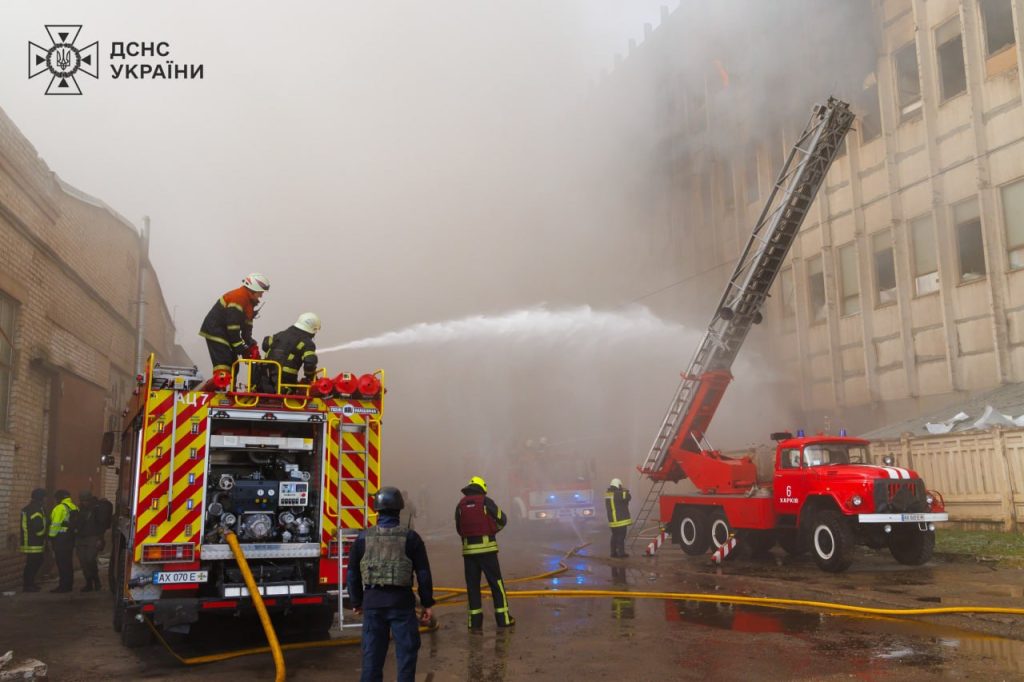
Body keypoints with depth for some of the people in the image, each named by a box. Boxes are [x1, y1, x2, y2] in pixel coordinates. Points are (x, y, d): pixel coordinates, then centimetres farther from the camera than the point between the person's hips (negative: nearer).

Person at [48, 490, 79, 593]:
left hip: (60, 538, -8)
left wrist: (51, 537, -8)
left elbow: (55, 525, -14)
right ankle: (69, 584, 17)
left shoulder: (60, 508, -12)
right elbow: (76, 524, 10)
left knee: (61, 563, -5)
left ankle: (63, 586, -4)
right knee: (68, 562, 13)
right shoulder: (75, 508, 11)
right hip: (70, 538, 8)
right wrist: (72, 535, 13)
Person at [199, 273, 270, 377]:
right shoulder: (238, 298, -22)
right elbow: (232, 327, -24)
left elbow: (246, 327, 11)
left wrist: (252, 346, 1)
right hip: (214, 330, -10)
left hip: (225, 333, 10)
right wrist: (242, 349, -20)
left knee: (233, 364, 12)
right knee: (223, 367, -19)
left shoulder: (249, 301, 9)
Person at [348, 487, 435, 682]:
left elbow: (352, 574, 9)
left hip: (372, 601, 2)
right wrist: (427, 604, 5)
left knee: (372, 652, 10)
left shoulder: (363, 538, 2)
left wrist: (356, 602, 20)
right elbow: (423, 574, -2)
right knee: (406, 650, 8)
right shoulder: (410, 537, -4)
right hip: (401, 600, -2)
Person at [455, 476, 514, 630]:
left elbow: (459, 528, 10)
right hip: (486, 547, -3)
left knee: (472, 584, 9)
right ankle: (503, 617, 7)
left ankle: (475, 620, 9)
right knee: (496, 582, 5)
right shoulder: (486, 501, -4)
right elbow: (502, 519, 3)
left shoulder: (461, 504, 6)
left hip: (468, 549, 3)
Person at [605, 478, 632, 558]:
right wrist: (625, 492, 9)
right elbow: (627, 498, -9)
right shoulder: (618, 494, -18)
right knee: (621, 536, -1)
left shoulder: (607, 494, 7)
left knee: (615, 536, 17)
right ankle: (621, 553, 0)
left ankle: (613, 552, 20)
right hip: (621, 519, -8)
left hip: (612, 520, 8)